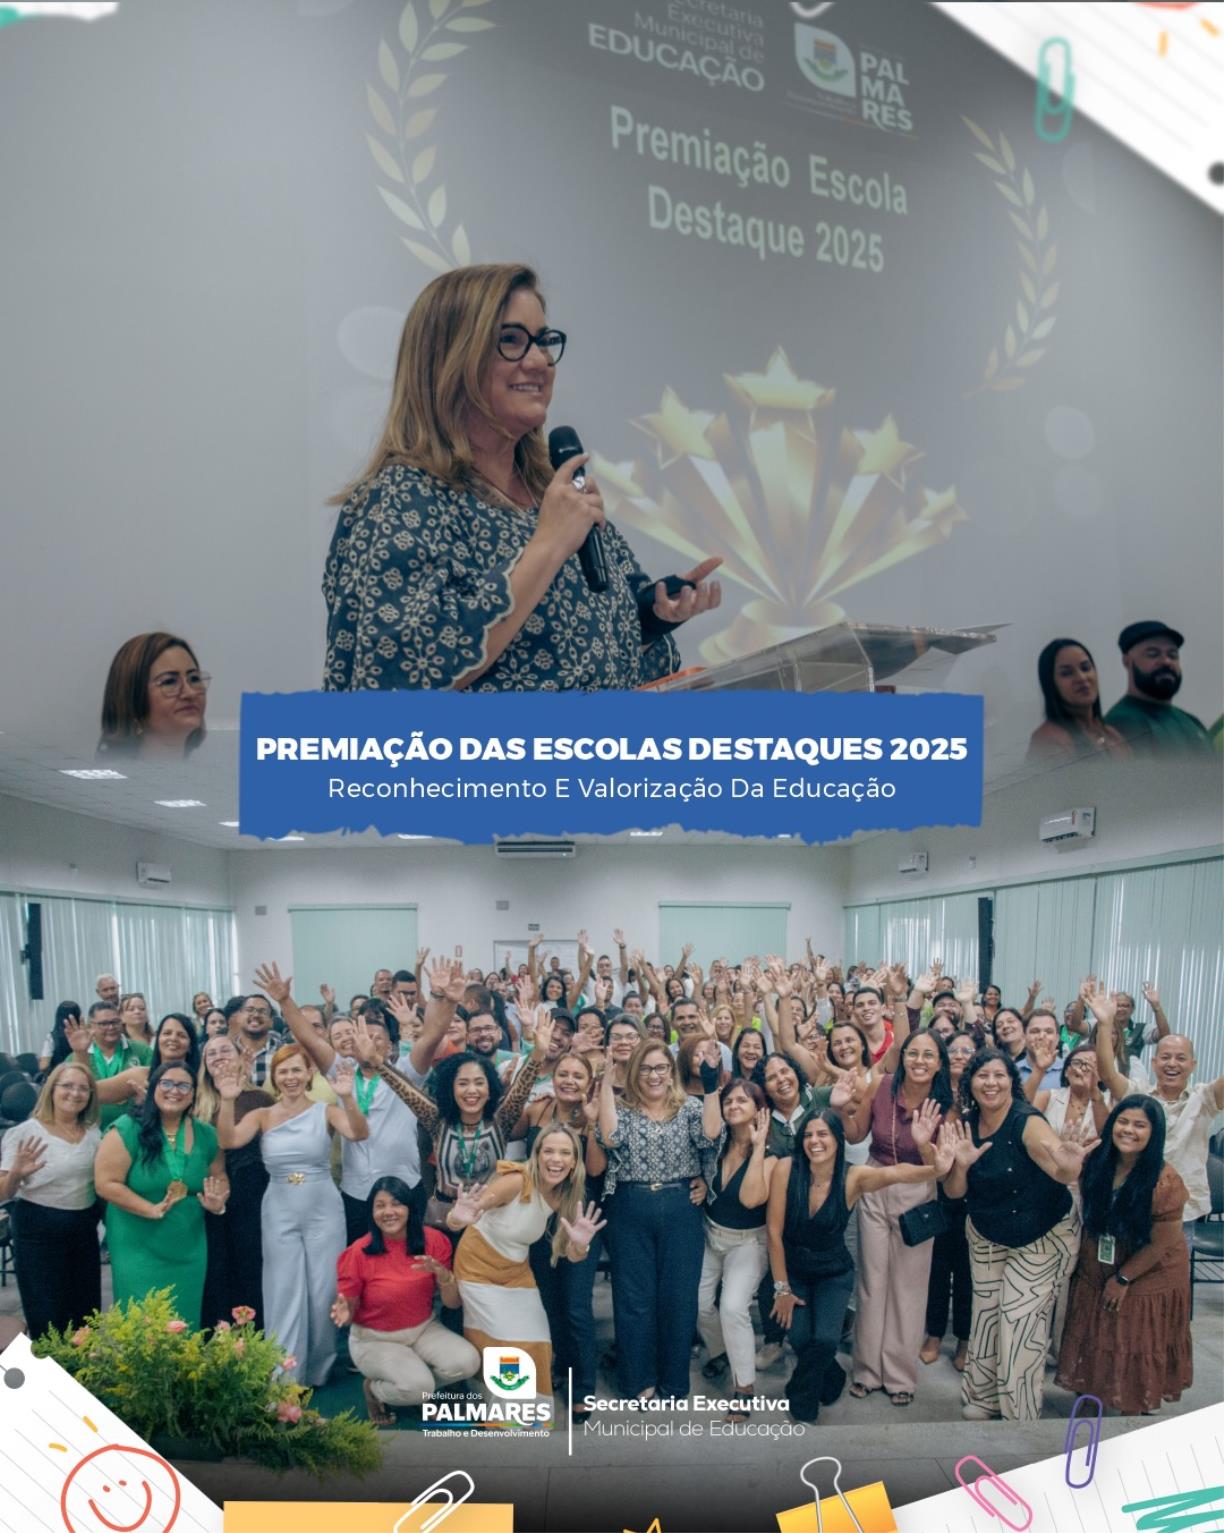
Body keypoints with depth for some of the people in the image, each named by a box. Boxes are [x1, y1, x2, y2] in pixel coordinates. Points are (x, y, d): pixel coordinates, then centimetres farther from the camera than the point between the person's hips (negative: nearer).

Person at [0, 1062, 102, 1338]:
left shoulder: (94, 1133, 5)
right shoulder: (26, 1133, -10)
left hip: (84, 1231, 5)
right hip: (38, 1232, -5)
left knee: (86, 1318, 11)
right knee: (47, 1324, 1)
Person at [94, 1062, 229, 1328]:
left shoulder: (206, 1136, 3)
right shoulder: (127, 1131, -11)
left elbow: (220, 1178, 14)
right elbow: (105, 1183, -15)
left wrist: (218, 1201, -8)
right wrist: (151, 1209, -22)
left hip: (189, 1251, 4)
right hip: (139, 1249, -4)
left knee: (185, 1325, 12)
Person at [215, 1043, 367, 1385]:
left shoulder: (325, 1111, -3)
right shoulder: (262, 1116, 1)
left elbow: (359, 1133, -20)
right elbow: (228, 1141, -15)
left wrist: (347, 1098, -38)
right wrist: (228, 1101, -30)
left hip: (324, 1212, -1)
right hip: (279, 1215, 1)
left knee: (324, 1293, 6)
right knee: (284, 1296, 4)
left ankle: (318, 1371, 24)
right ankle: (284, 1378, 12)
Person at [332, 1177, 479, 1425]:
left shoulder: (433, 1240, -11)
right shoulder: (359, 1252, -19)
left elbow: (453, 1303, -7)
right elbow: (349, 1308, -7)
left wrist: (442, 1273, -28)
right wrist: (344, 1313, -32)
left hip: (424, 1329, 4)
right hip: (374, 1340, -4)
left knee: (467, 1362, -22)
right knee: (418, 1386, -29)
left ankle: (417, 1388, 8)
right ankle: (373, 1389, 5)